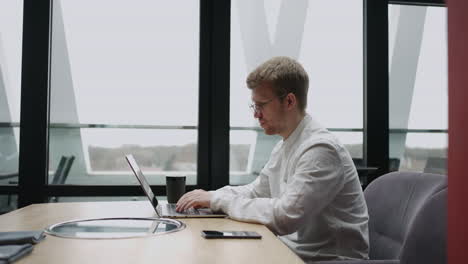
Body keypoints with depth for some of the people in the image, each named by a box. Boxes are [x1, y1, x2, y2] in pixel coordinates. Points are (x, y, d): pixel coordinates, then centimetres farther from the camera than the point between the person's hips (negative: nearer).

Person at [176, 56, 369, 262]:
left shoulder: (320, 148, -22)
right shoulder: (283, 146, 8)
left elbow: (284, 217, -27)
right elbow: (257, 190, 17)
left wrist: (219, 199, -19)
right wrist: (210, 197, 0)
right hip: (292, 249, 7)